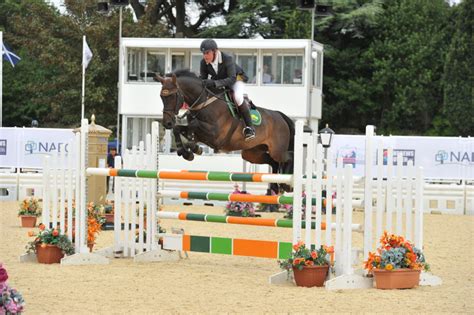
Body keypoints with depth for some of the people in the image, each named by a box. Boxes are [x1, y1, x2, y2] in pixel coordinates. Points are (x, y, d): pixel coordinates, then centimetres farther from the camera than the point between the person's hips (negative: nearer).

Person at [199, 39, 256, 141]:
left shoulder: (227, 59, -34)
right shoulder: (204, 62, -19)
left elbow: (232, 79, -41)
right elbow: (202, 78, -10)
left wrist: (214, 83, -56)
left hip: (236, 80, -6)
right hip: (217, 82, 6)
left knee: (237, 96, -36)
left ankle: (249, 126, -28)